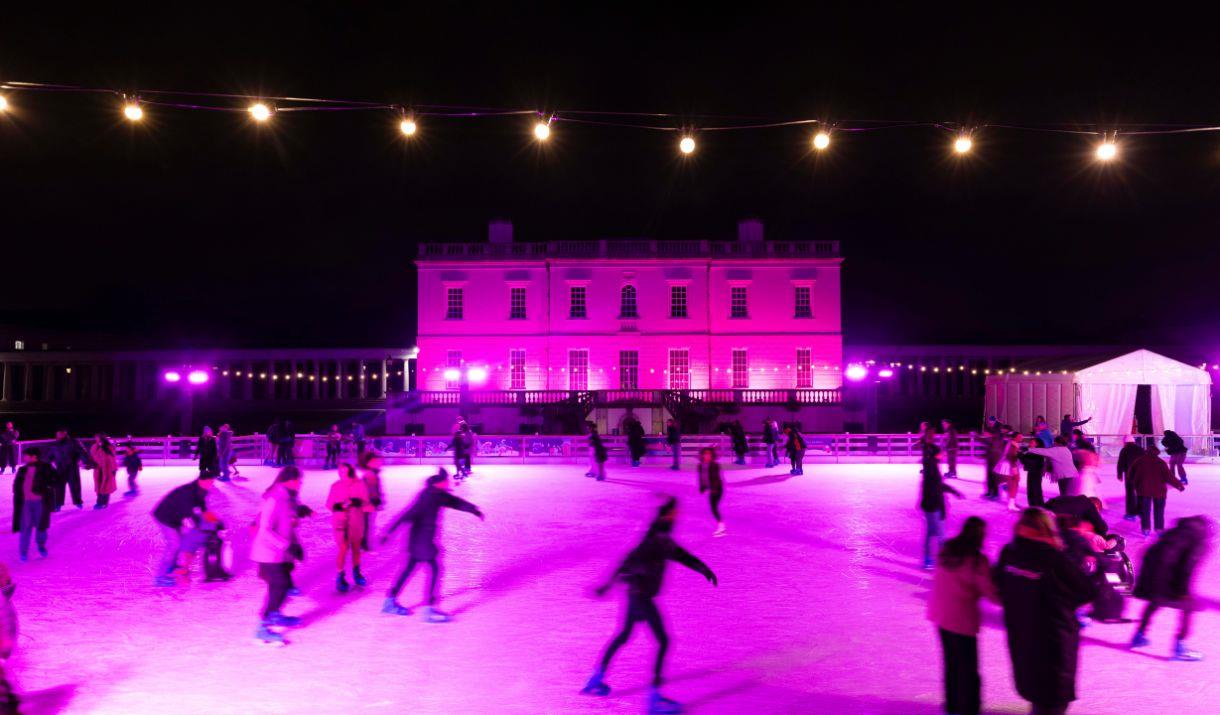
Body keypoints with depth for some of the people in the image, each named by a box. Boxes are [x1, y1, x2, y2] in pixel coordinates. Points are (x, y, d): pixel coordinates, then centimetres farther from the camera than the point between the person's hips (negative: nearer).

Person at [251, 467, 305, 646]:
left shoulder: (288, 499, 7)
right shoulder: (274, 500, -23)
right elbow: (265, 530, -27)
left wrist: (295, 545, 9)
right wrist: (288, 546, -27)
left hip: (280, 553, 10)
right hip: (269, 554, -10)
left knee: (284, 584, 19)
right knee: (278, 586, -11)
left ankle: (274, 616, 39)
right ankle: (263, 628, -6)